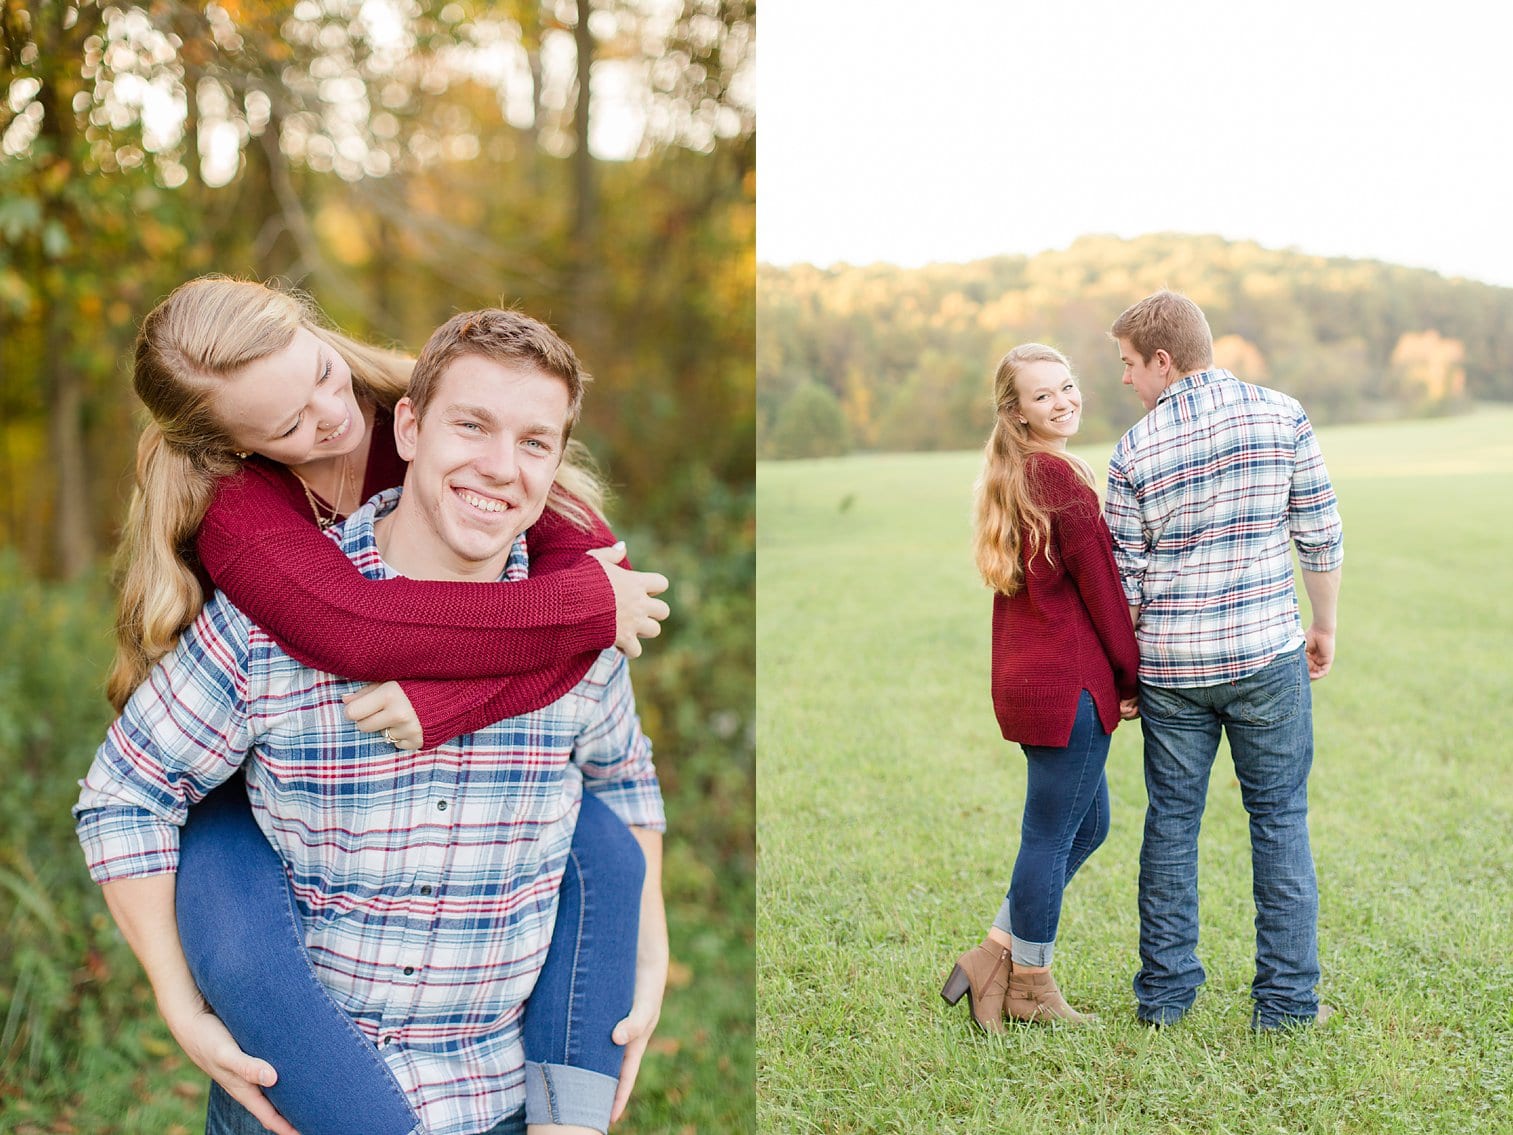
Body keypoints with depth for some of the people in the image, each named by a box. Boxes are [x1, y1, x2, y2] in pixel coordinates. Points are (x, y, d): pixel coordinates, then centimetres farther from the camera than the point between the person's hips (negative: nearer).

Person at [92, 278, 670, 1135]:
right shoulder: (227, 500, -27)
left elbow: (596, 557, -28)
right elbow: (351, 629, -47)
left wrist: (444, 699, -41)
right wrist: (591, 607, -40)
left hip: (421, 753, 4)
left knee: (604, 852, -17)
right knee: (245, 953, -33)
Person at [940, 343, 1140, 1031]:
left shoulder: (1012, 476, 13)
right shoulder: (1062, 478, -16)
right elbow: (1099, 585, -13)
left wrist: (1115, 674, 15)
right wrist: (1133, 674, -2)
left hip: (1026, 679, 10)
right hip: (1069, 682, -10)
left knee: (1087, 824, 19)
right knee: (1053, 834, 3)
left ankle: (994, 956, 20)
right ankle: (1029, 989, 16)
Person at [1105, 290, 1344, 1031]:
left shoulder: (1135, 451, -5)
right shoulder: (1280, 415, -4)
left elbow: (1124, 581, -1)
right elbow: (1321, 534, -1)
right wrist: (1325, 624, 13)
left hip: (1170, 665, 0)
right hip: (1267, 656, 0)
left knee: (1171, 821, 11)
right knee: (1279, 817, 9)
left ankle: (1165, 991, 18)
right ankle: (1286, 997, 12)